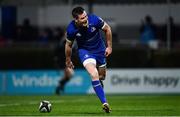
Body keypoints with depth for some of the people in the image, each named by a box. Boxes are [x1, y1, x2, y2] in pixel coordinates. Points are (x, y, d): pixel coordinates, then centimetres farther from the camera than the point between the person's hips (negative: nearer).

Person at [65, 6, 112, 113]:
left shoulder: (94, 20, -27)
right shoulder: (71, 29, -25)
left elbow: (107, 29, -7)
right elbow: (68, 45, -4)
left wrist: (109, 46, -4)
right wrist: (68, 60, 7)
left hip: (99, 49, 3)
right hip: (84, 51, -2)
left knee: (101, 76, 16)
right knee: (94, 75, -25)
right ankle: (105, 103, -22)